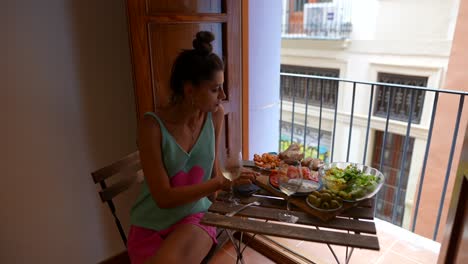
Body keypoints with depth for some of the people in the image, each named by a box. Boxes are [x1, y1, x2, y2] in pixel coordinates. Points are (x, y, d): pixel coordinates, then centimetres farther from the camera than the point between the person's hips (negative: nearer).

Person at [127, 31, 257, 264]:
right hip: (152, 225, 0)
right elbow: (163, 197, -20)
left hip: (195, 216, 1)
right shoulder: (153, 125, -20)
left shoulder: (216, 114, -8)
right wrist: (221, 184, -24)